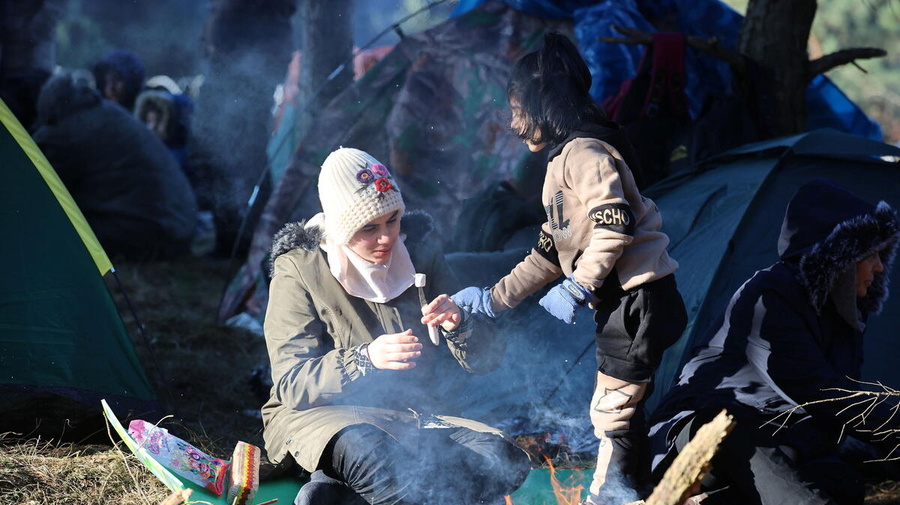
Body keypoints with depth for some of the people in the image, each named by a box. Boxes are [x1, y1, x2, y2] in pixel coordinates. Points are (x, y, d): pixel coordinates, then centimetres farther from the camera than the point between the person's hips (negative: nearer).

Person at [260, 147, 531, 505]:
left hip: (416, 416, 5)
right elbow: (291, 384, -13)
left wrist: (458, 326, -19)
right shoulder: (300, 268, -6)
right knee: (368, 453, -41)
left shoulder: (420, 250, 3)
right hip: (325, 415, -5)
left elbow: (485, 359, 4)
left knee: (505, 461, -25)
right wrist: (365, 359, -30)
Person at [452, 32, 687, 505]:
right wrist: (492, 298, 21)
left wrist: (577, 288, -20)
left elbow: (615, 225, -24)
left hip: (639, 297, -10)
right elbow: (549, 254, 23)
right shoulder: (562, 163, 21)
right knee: (621, 410, 13)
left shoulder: (584, 153, -11)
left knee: (613, 409, -7)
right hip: (619, 303, 10)